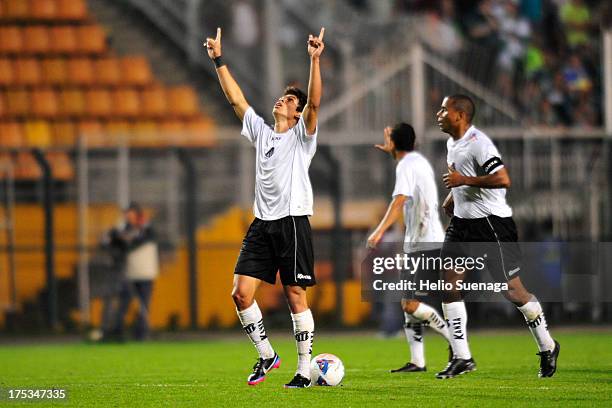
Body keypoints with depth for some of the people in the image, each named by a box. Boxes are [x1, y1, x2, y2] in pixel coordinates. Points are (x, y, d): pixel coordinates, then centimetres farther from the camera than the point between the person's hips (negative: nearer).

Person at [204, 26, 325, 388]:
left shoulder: (302, 135, 2)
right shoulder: (261, 131, 17)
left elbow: (315, 102, -14)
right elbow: (236, 98, 19)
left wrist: (314, 60, -23)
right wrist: (219, 61, 16)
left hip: (293, 222, -6)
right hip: (262, 223, 6)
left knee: (296, 295, -5)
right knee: (242, 292, -3)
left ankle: (305, 369, 0)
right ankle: (266, 354, 13)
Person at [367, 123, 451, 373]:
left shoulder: (405, 166, -11)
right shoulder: (420, 161, 19)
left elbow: (400, 199, -26)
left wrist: (381, 230, -34)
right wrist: (391, 152, 59)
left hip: (423, 244, -10)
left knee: (410, 304, -14)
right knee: (408, 303, 10)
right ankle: (417, 361, 8)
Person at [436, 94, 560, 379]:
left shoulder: (478, 143, -18)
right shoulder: (452, 143, 11)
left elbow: (502, 179, -28)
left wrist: (464, 180, -25)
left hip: (492, 223, -9)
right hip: (462, 222, 9)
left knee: (511, 289, -4)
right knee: (449, 285, -2)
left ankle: (547, 347, 15)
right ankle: (461, 358, 2)